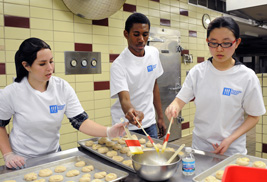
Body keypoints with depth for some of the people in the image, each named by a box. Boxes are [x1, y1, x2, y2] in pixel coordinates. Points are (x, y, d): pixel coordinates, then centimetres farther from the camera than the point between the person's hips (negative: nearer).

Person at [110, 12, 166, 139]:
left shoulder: (154, 53, 0)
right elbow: (124, 99, -28)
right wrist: (132, 112, -51)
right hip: (126, 127, -5)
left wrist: (160, 117, 8)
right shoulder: (118, 65, -20)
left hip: (150, 124, 5)